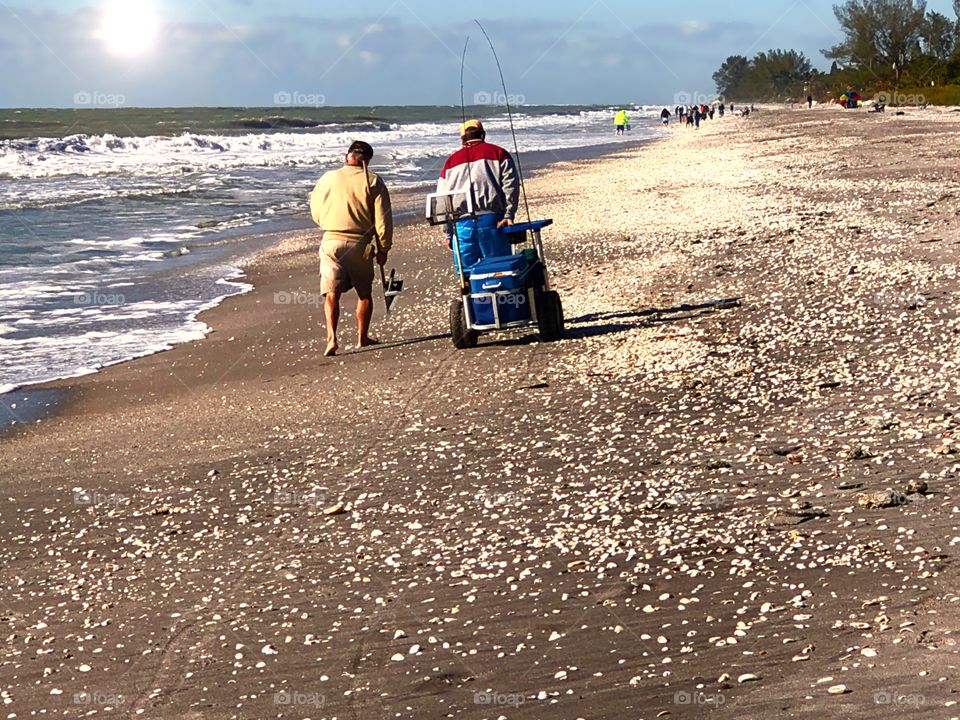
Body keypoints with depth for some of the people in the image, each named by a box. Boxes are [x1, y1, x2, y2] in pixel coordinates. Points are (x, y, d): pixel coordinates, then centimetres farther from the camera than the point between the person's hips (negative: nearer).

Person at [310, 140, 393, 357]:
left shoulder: (328, 179, 3)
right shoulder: (373, 182, -2)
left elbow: (316, 214, 15)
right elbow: (383, 219, -4)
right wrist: (383, 249, 5)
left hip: (331, 241, 0)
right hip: (360, 244, 0)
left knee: (332, 294, -3)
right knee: (364, 293, 17)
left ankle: (331, 337, -19)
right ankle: (362, 337, 26)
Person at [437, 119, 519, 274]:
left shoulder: (451, 161, 16)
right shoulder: (499, 154, 9)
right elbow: (511, 186, -3)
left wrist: (448, 233, 15)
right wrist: (509, 215, -5)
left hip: (462, 225, 2)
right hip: (491, 220, -2)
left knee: (466, 272, 6)